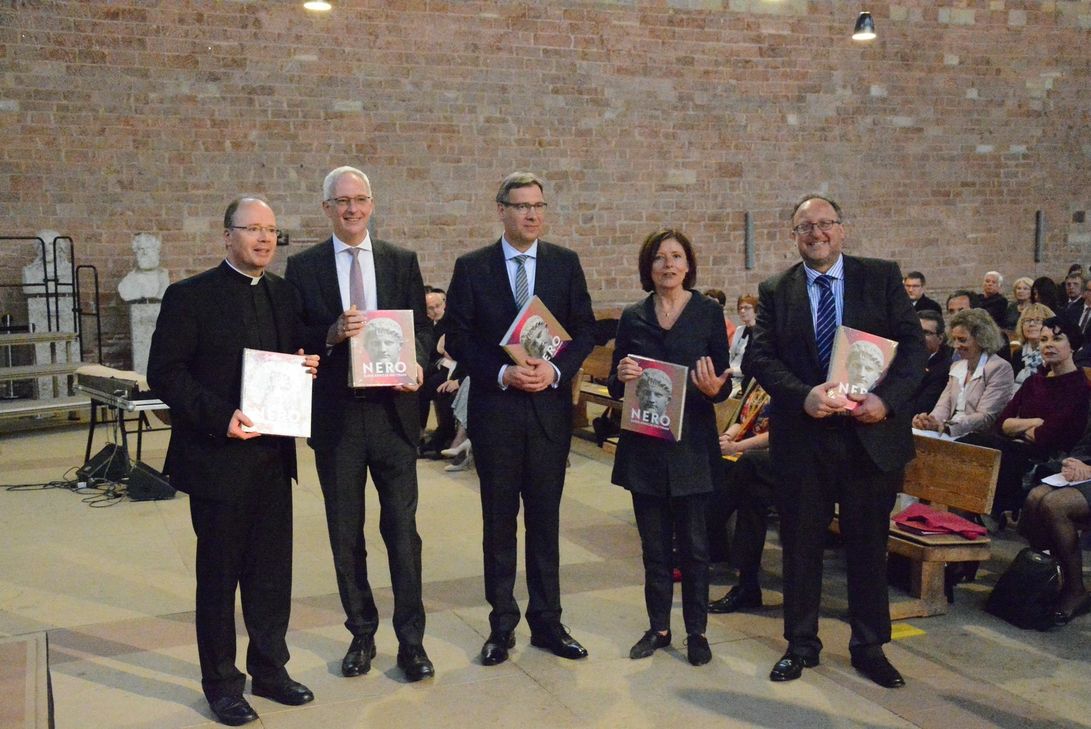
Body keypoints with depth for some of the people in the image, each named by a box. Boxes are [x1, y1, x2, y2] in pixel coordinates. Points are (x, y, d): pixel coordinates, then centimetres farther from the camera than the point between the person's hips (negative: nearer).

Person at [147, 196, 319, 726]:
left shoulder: (284, 294, 9)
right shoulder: (190, 296, -8)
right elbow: (165, 373, -12)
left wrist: (307, 367, -4)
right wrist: (219, 416, -22)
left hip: (273, 457, 5)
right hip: (218, 458, -5)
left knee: (272, 570, 13)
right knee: (219, 574, 8)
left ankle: (269, 669, 29)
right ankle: (221, 684, 22)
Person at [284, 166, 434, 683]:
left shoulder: (402, 262, 6)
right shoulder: (303, 267, 2)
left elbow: (421, 327, 6)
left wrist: (416, 364, -14)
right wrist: (331, 335, -19)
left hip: (394, 409, 0)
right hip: (336, 415, 0)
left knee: (402, 528, 3)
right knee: (345, 534, 11)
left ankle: (411, 640, 14)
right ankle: (361, 634, 26)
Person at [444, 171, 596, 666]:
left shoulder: (565, 264, 5)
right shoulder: (472, 267, 0)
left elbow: (585, 330, 4)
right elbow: (457, 337, -2)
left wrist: (556, 369, -13)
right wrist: (501, 373, -15)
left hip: (550, 406, 1)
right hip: (494, 407, -1)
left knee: (545, 520, 9)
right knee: (499, 521, 8)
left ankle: (546, 621, 21)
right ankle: (502, 625, 19)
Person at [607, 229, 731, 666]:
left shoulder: (708, 313, 0)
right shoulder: (633, 317, 6)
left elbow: (723, 385, 0)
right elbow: (615, 387, 8)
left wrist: (713, 388, -23)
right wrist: (621, 376, -14)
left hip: (691, 444, -2)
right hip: (644, 445, 2)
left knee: (693, 544, 4)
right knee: (654, 545, 10)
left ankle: (696, 631, 17)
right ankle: (658, 627, 22)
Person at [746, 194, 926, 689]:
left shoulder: (883, 277, 2)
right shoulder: (775, 291, 5)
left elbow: (914, 345, -3)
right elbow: (760, 356, -4)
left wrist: (887, 399, -18)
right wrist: (802, 394, -20)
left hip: (872, 433, 0)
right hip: (802, 437, 1)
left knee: (869, 544, 10)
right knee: (801, 543, 10)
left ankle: (869, 646, 27)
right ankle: (800, 644, 26)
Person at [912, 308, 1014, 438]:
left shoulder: (1000, 368, -4)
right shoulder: (956, 367, 19)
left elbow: (986, 417, -13)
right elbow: (944, 405, 10)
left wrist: (944, 427, -26)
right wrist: (929, 420, -15)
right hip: (951, 436, 6)